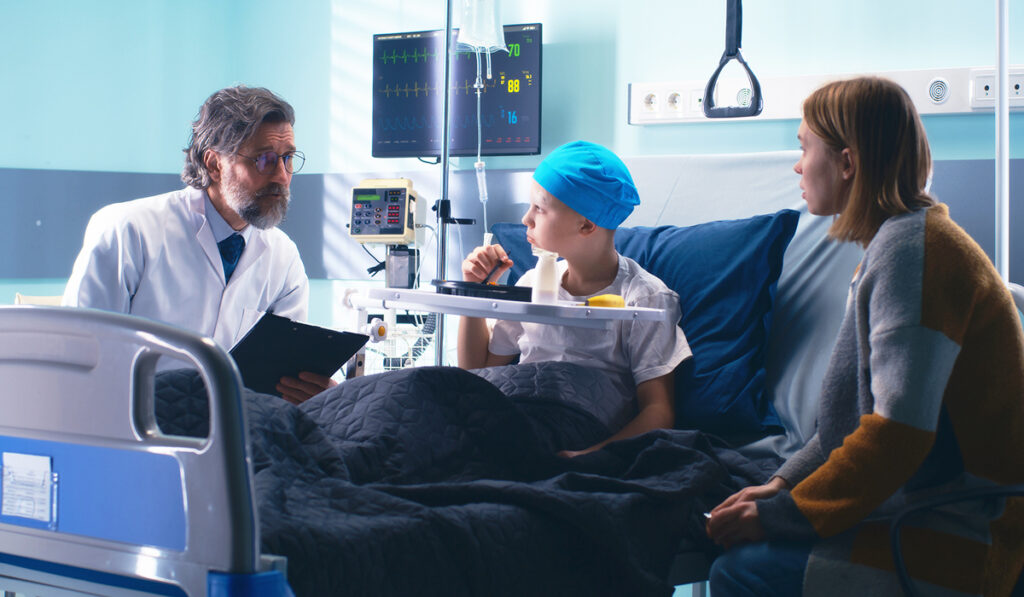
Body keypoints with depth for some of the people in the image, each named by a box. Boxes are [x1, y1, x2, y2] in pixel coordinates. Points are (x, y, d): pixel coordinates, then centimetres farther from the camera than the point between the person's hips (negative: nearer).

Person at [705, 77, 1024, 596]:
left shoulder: (909, 247, -18)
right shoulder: (902, 241, 16)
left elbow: (900, 430, -25)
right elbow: (870, 411, 20)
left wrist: (780, 516, -18)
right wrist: (783, 484, 8)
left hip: (963, 547, -10)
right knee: (734, 536, 7)